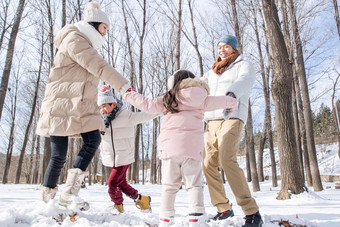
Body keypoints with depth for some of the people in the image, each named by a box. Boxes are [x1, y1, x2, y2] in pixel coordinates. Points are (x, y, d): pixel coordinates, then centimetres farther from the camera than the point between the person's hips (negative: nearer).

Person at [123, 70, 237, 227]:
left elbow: (148, 105, 11)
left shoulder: (168, 98, 10)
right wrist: (231, 101, 47)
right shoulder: (202, 100, 14)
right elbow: (218, 102, 25)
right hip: (192, 148, 0)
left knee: (169, 185, 7)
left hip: (170, 147, 0)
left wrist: (128, 95, 24)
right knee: (194, 184, 4)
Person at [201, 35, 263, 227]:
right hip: (212, 120, 7)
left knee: (227, 160, -25)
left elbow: (245, 81, -18)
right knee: (209, 164, 0)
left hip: (232, 118, -6)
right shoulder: (214, 71, 25)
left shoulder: (244, 65, 4)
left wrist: (232, 92, -41)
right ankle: (224, 208, 14)